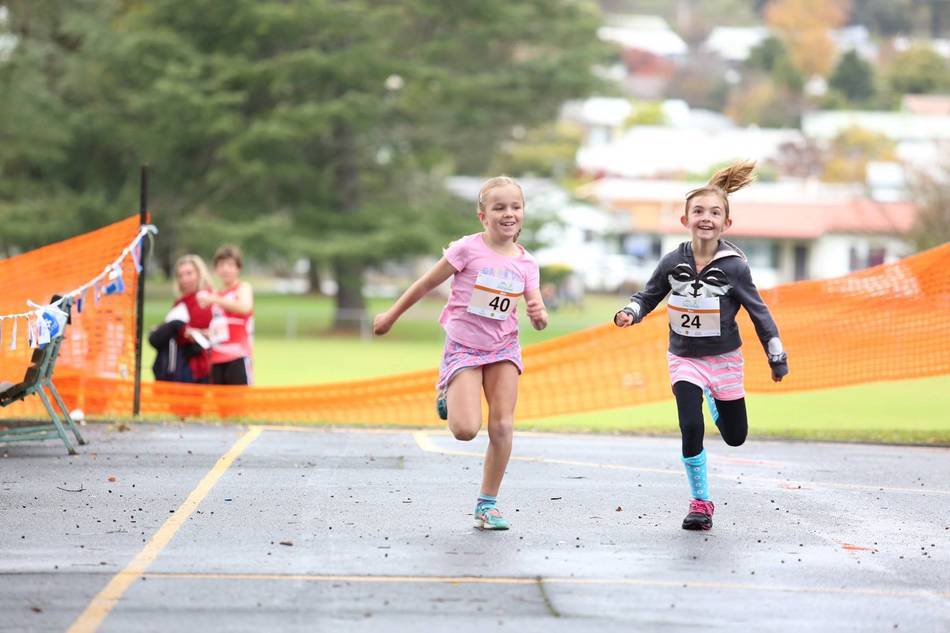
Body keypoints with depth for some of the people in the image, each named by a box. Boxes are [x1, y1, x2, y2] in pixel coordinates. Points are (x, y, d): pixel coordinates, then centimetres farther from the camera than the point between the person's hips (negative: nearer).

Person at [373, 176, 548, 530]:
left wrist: (540, 315, -23)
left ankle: (488, 503, 7)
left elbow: (539, 318, 2)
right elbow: (427, 283, -1)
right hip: (464, 347, -4)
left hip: (503, 348, 4)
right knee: (466, 430, -16)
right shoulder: (468, 249, -12)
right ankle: (448, 397, 20)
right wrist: (392, 315, 6)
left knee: (502, 426, -7)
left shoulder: (526, 264, 0)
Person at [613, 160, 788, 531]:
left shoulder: (734, 267, -15)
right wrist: (629, 314, -16)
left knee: (735, 437, 11)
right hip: (684, 358, 0)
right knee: (691, 427, -17)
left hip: (724, 358, 0)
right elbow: (648, 296, 5)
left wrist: (777, 358, -2)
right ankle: (700, 502, 0)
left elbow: (758, 312, -5)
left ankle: (713, 398, 46)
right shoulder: (673, 263, -10)